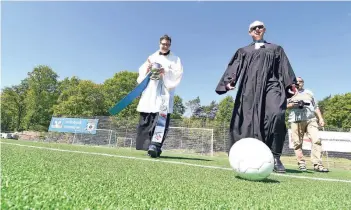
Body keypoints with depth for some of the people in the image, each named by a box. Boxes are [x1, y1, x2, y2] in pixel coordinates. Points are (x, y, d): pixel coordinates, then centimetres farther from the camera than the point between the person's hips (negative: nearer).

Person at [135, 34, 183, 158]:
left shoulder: (175, 59, 11)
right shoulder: (152, 57, 19)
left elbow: (178, 74, -2)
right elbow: (142, 72, 15)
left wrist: (166, 72, -17)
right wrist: (147, 69, -8)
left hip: (165, 93, -3)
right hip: (150, 92, 4)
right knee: (146, 121, 2)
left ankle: (155, 146, -21)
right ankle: (149, 146, 12)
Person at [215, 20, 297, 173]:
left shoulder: (276, 49, 26)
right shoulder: (243, 51, 25)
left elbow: (285, 69, 17)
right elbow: (233, 68, 10)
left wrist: (291, 84, 0)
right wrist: (229, 81, -10)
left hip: (271, 85, 0)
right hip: (250, 88, 1)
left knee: (277, 115, -26)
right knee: (249, 120, -9)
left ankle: (275, 157, -18)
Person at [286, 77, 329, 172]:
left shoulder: (309, 92, 25)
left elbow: (316, 107, 22)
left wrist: (320, 118, 11)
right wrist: (294, 104, -14)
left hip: (311, 119, 3)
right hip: (296, 121, -2)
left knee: (316, 140, -12)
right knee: (297, 143, -5)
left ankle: (317, 164, -11)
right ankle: (301, 163, 2)